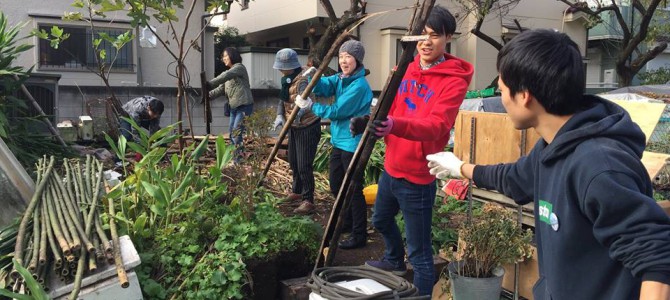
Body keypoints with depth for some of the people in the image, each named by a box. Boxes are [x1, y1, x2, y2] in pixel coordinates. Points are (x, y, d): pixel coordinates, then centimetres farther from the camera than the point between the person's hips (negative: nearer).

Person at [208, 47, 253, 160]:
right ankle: (235, 157, 14)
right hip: (233, 107, 9)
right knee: (232, 134, 8)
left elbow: (225, 76, -21)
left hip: (244, 105, -9)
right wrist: (208, 94, -1)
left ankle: (240, 158, -11)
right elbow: (221, 89, 14)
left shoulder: (239, 67, -4)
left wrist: (210, 83, -25)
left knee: (236, 133, -14)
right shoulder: (229, 73, 23)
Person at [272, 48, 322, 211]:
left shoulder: (302, 79, -23)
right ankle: (296, 191, 39)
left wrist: (297, 115, -53)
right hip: (294, 126, 10)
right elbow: (282, 100, 6)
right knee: (293, 162, 21)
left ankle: (308, 200, 3)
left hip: (307, 127, -10)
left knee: (304, 166, -8)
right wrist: (279, 116, -11)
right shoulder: (288, 79, 5)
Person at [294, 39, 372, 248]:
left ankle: (359, 235, 9)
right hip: (339, 141, 9)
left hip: (353, 143, -9)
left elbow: (337, 111, -19)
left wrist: (310, 106, -12)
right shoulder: (340, 79, 9)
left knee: (353, 189, -2)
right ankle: (347, 221, 40)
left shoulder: (359, 85, -19)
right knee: (336, 185, 21)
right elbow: (323, 87, -2)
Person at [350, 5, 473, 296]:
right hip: (391, 167, 8)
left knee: (419, 250, -3)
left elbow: (435, 126, -29)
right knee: (381, 220, 29)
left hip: (417, 177, -8)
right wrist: (371, 121, -9)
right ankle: (395, 261, 56)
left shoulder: (454, 81, -15)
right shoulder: (409, 68, 6)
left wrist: (396, 126, -48)